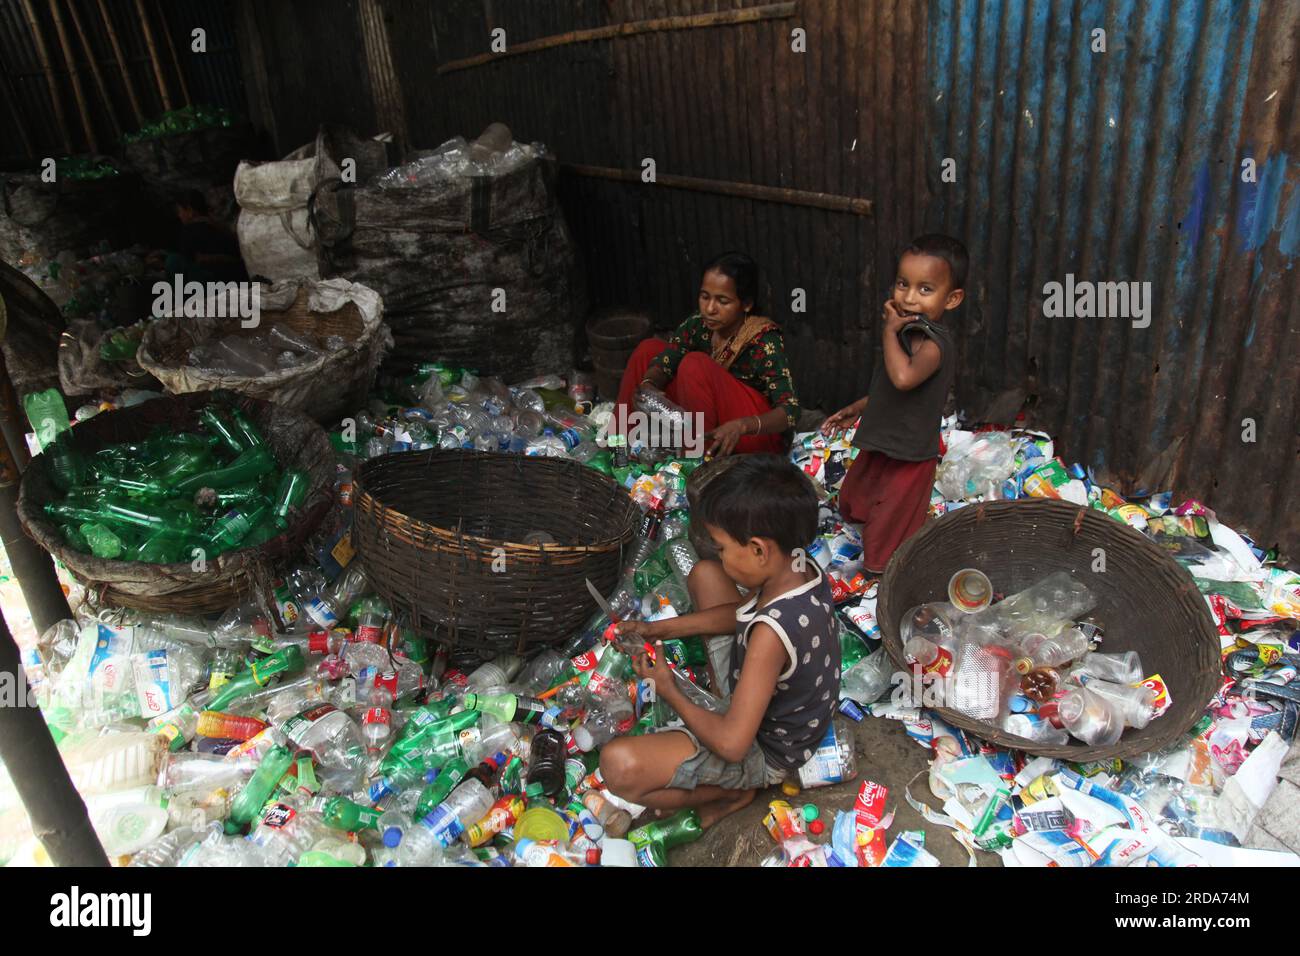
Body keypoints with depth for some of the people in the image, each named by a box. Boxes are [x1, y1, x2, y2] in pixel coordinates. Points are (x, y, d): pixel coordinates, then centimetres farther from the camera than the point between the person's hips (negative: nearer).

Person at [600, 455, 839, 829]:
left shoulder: (772, 632, -40)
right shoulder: (802, 568, -14)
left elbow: (732, 743, -34)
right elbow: (741, 612, 7)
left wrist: (670, 692, -17)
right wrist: (659, 629, 1)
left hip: (765, 751, -8)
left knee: (619, 766, -27)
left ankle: (733, 793, 0)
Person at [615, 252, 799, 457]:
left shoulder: (764, 340, -23)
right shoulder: (698, 326, -7)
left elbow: (791, 411, -30)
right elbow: (661, 366, -16)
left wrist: (741, 426, -48)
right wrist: (647, 386, -40)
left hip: (762, 435, -6)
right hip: (715, 424, 6)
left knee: (696, 365, -28)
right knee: (650, 349, -3)